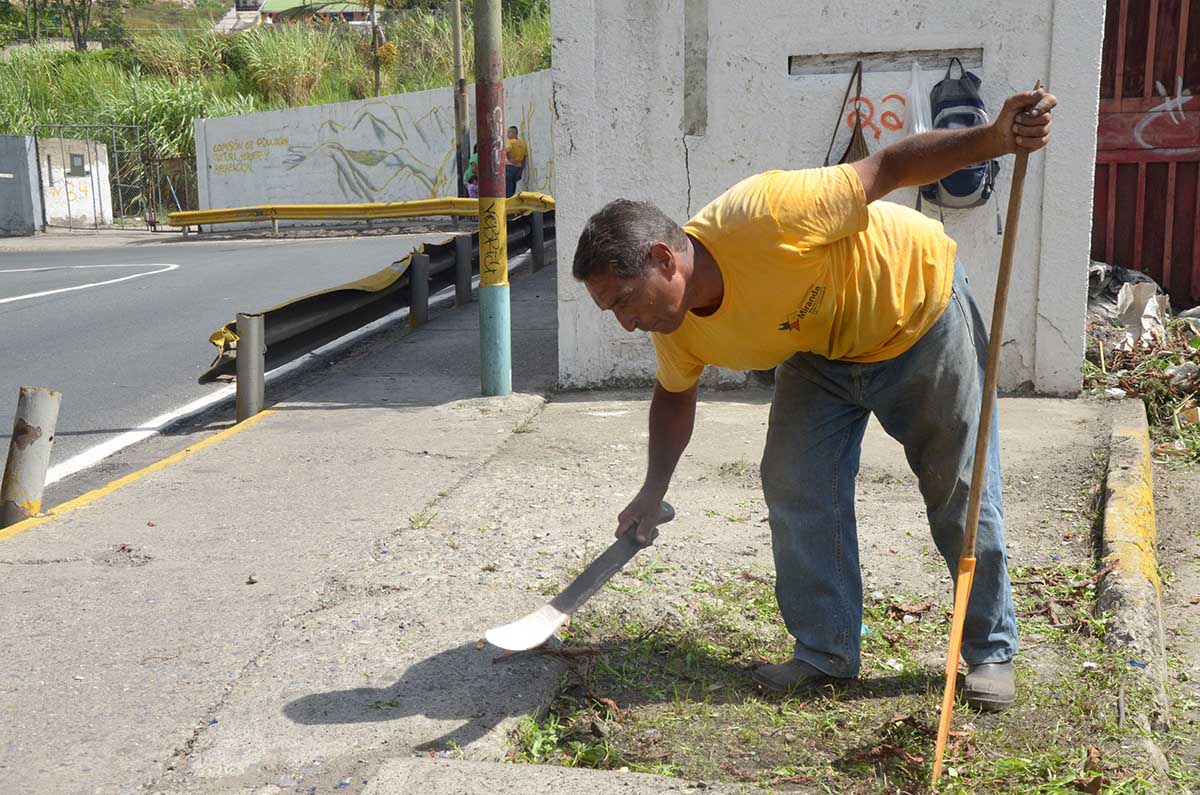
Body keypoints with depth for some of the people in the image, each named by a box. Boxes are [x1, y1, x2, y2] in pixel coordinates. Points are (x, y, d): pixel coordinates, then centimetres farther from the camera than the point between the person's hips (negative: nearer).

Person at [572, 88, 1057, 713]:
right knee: (795, 488, -5)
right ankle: (826, 652, 10)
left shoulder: (764, 216, -40)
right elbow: (675, 396, 4)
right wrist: (653, 492, -4)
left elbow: (886, 168, -33)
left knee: (961, 496, 2)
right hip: (820, 353, 5)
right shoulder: (676, 327, -17)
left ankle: (992, 653, 18)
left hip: (921, 313, -5)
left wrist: (995, 140, -41)